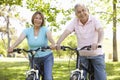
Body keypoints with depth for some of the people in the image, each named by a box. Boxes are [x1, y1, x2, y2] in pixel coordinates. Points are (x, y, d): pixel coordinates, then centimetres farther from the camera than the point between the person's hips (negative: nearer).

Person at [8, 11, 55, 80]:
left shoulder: (45, 29, -11)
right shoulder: (27, 31, -6)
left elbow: (49, 36, -32)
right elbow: (20, 39, -23)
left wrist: (53, 44, -54)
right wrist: (12, 47, -43)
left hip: (46, 57, -2)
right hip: (33, 58, 2)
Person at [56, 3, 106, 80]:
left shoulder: (94, 19, -11)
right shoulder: (74, 21, -6)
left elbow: (100, 31, -26)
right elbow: (66, 32, -17)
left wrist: (98, 43, -46)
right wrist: (58, 43, -34)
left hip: (96, 54, -1)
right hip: (82, 55, 2)